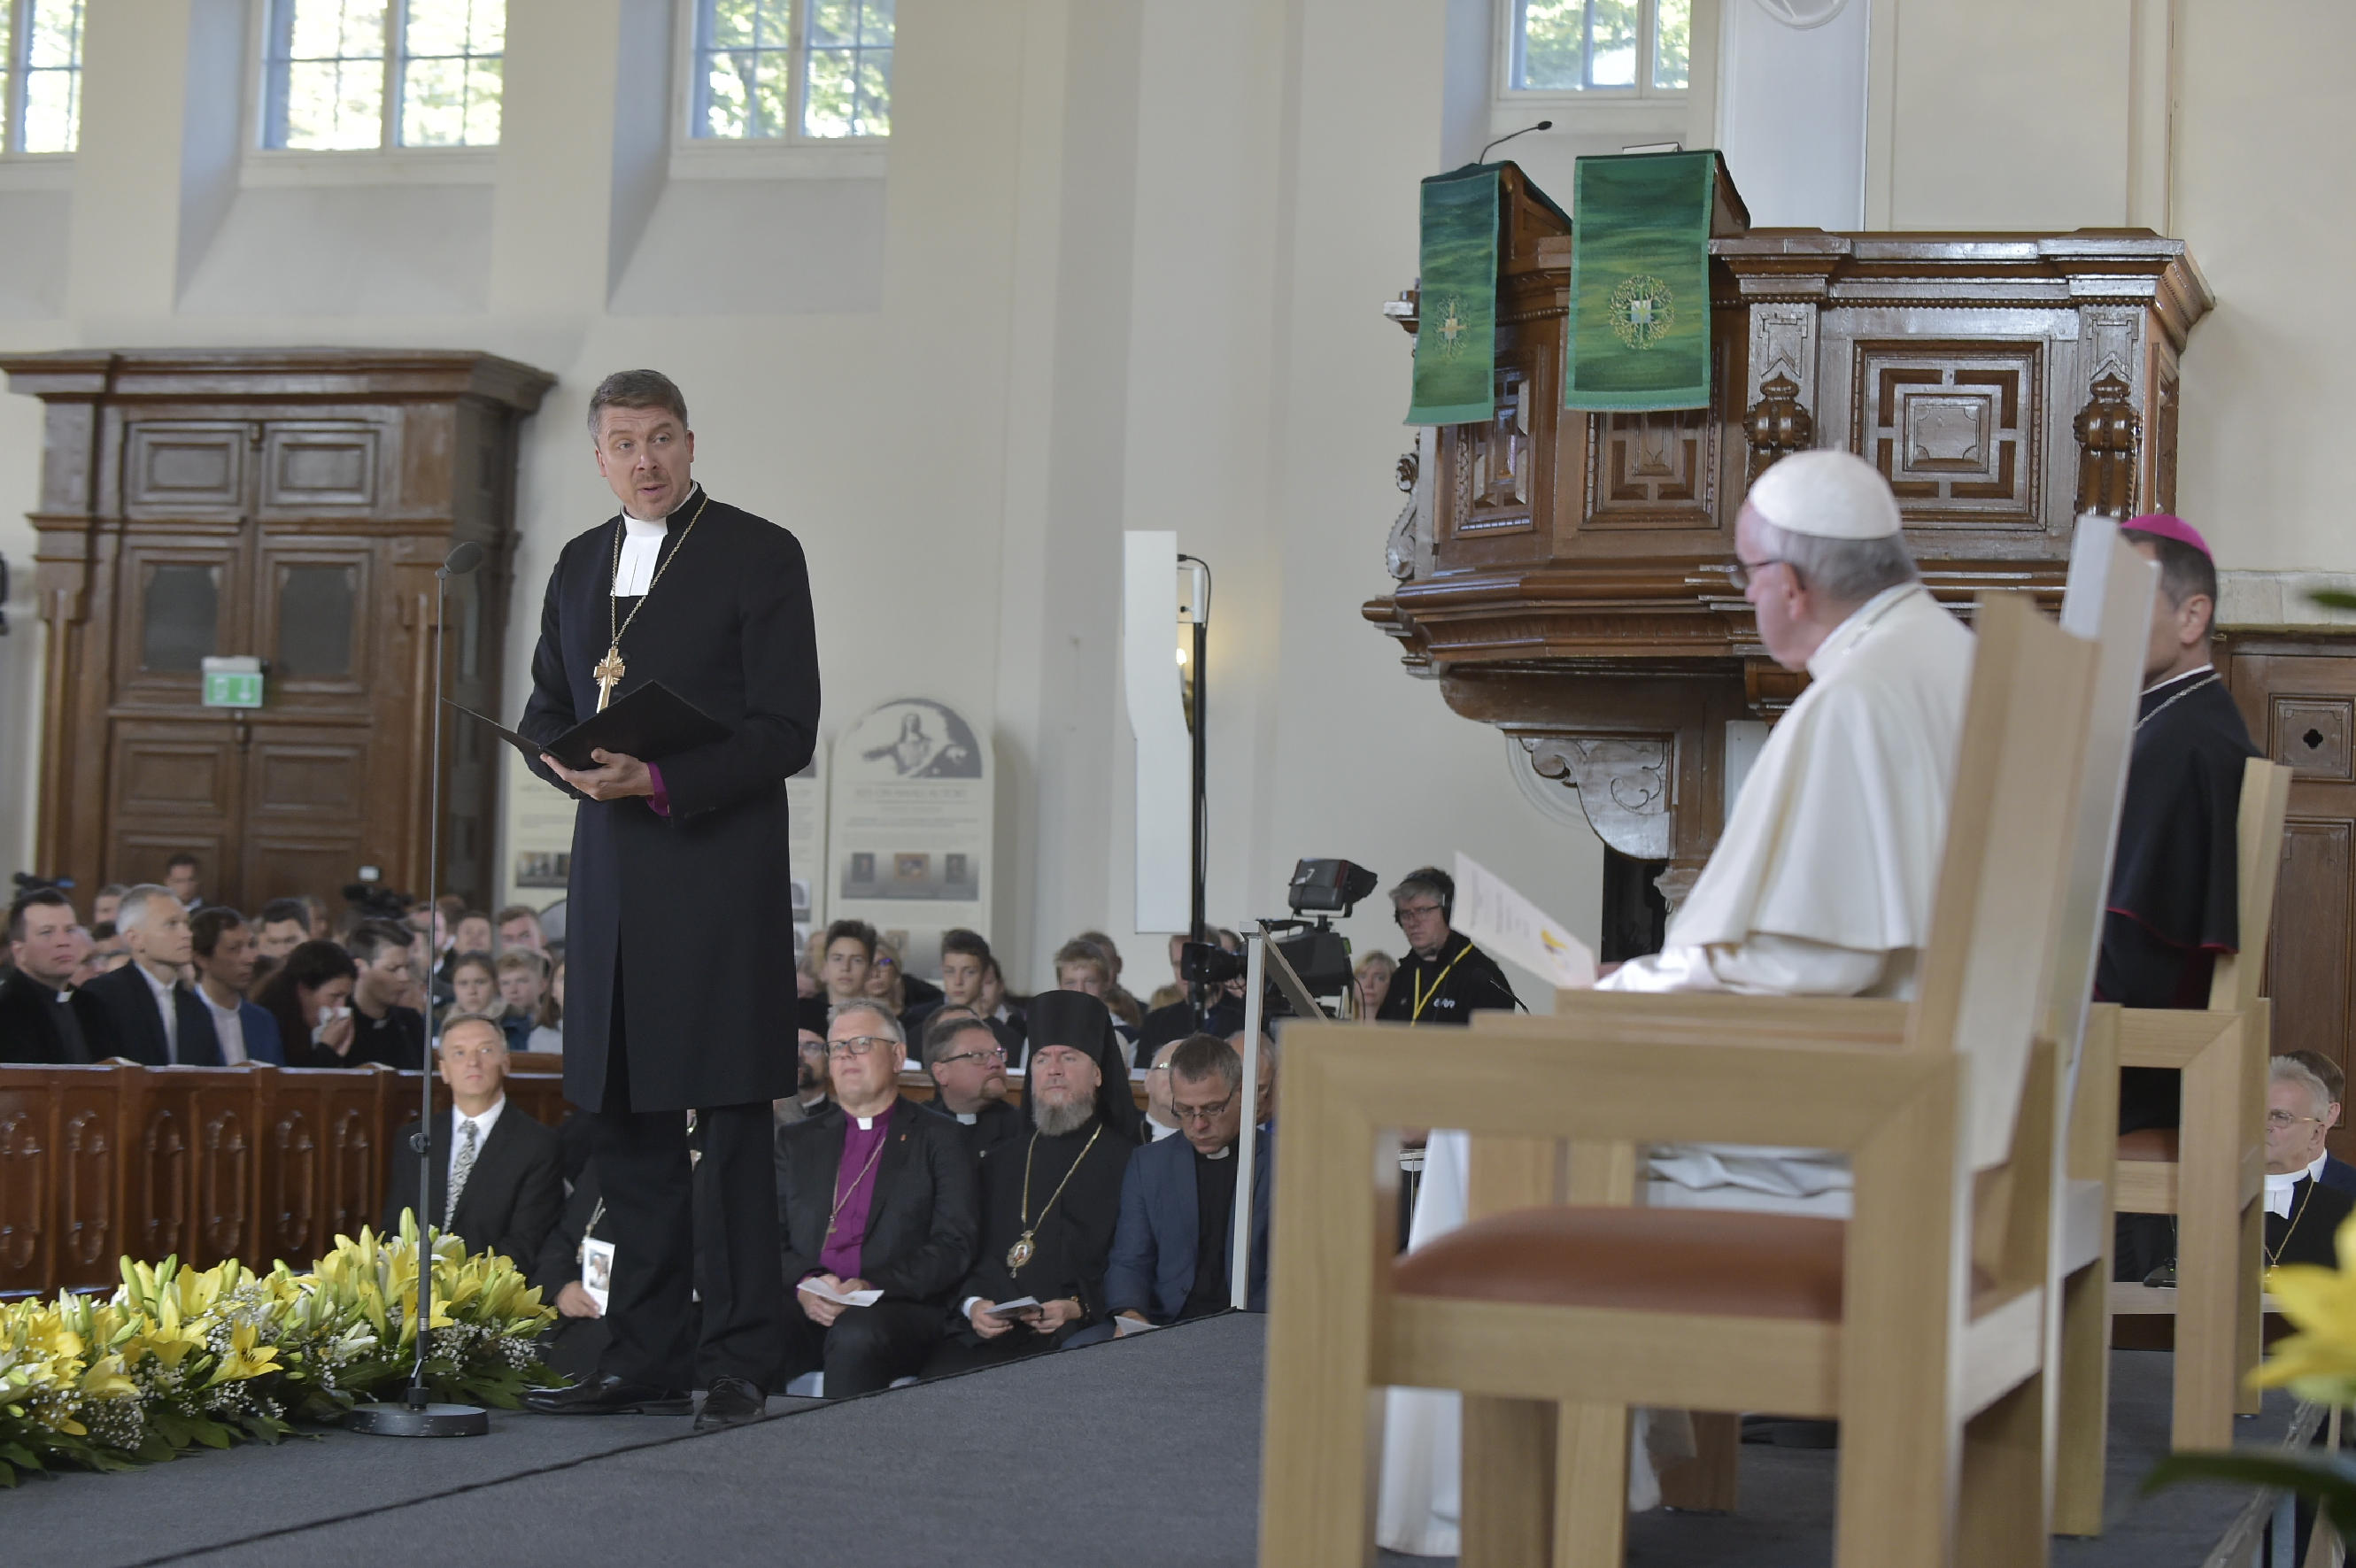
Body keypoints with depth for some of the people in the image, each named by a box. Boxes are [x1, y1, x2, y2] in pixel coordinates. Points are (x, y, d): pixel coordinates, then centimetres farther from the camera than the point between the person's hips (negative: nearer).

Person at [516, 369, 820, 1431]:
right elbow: (544, 712, 19)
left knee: (729, 1120, -5)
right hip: (611, 873, 7)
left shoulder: (759, 556, -3)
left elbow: (784, 730, -8)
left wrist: (660, 779, -19)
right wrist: (581, 766, -4)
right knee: (624, 1118, 10)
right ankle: (648, 1353, 18)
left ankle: (739, 1361, 0)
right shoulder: (580, 566, 17)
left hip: (721, 874, -6)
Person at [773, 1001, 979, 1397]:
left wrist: (873, 1286, -14)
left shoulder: (940, 1138, 12)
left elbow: (955, 1245, 1)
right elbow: (770, 1238, 14)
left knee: (856, 1336, -38)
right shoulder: (797, 1141, 23)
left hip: (899, 1308, -2)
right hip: (808, 1305, 2)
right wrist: (804, 1285, -9)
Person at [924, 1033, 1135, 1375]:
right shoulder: (1000, 1160, 25)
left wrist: (1080, 1307, -15)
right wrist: (972, 1304, 0)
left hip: (1073, 1339, -4)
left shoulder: (1128, 1161, 9)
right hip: (987, 1333, 4)